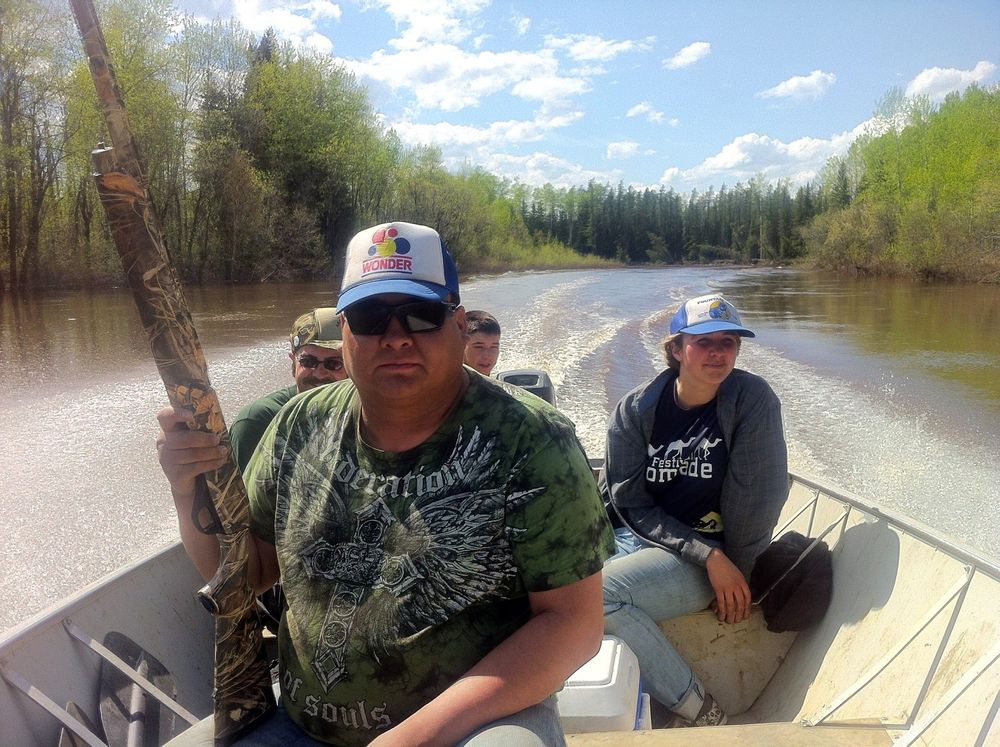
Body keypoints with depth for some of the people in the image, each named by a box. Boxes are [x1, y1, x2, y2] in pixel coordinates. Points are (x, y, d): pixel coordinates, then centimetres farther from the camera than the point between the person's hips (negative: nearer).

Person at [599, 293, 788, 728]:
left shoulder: (751, 399, -8)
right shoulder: (635, 410, -2)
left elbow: (755, 496, -7)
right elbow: (631, 504, -6)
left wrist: (736, 575, -4)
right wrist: (710, 557, -14)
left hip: (705, 559, -3)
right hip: (634, 540, 4)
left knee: (594, 594, -29)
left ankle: (696, 711, -7)